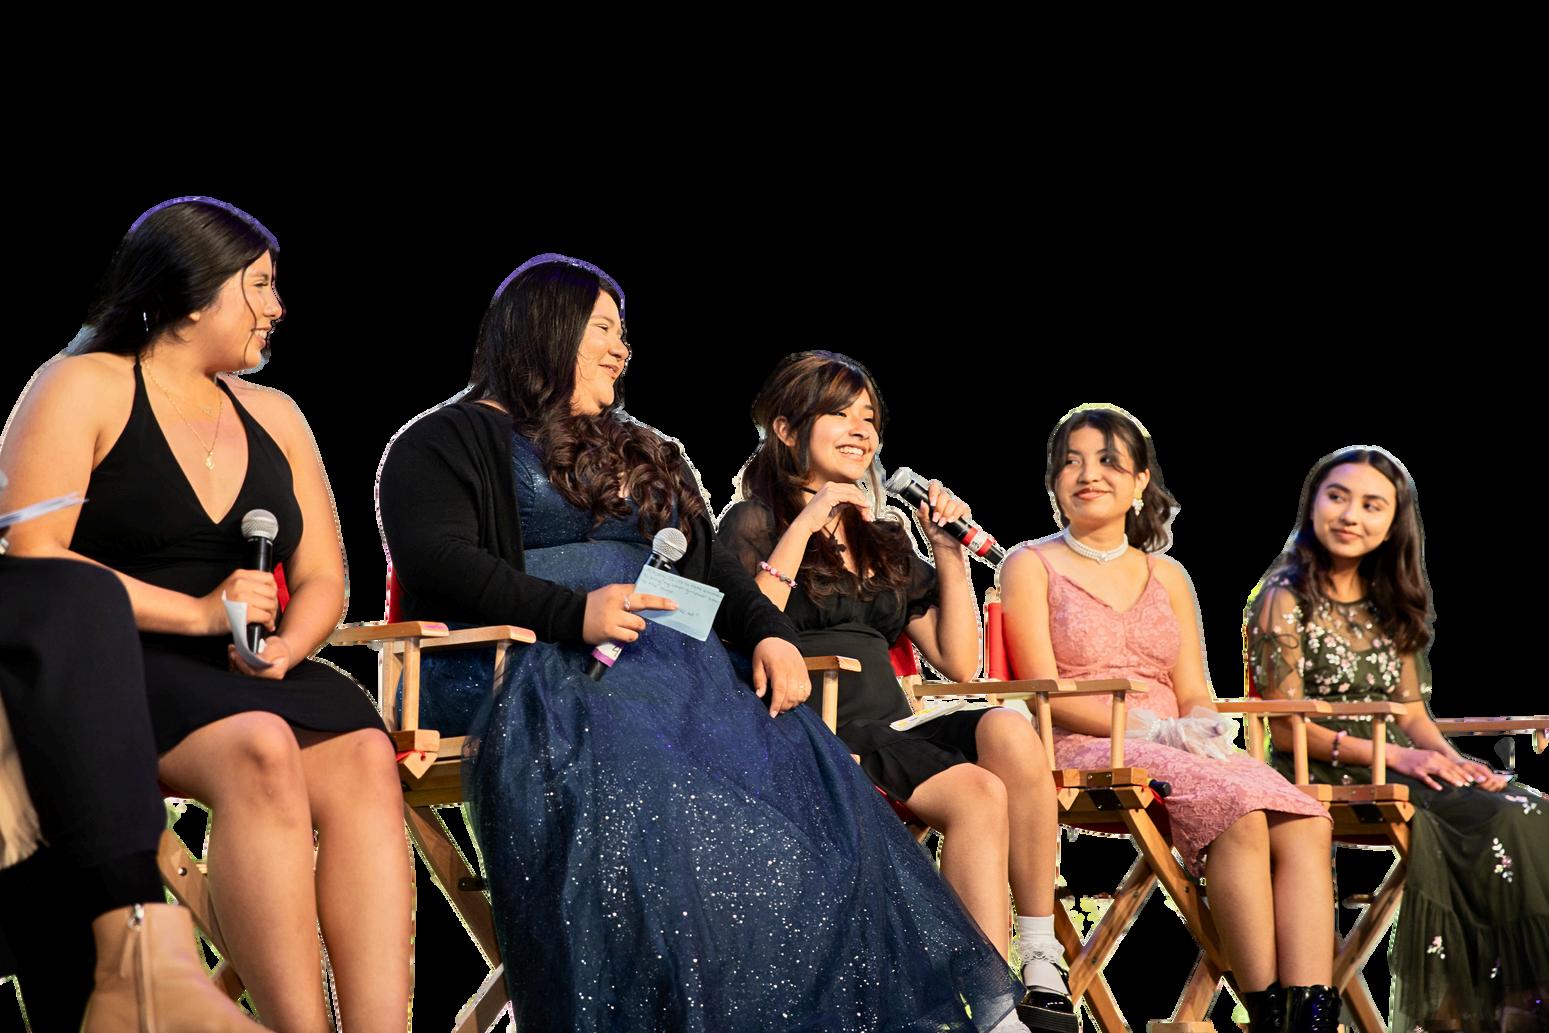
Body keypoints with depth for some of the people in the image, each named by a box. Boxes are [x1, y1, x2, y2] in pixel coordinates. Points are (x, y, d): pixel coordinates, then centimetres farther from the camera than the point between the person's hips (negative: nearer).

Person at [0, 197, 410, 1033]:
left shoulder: (272, 416, 21)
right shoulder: (82, 390, 3)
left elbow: (322, 579, 18)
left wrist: (285, 645, -6)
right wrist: (197, 613, -12)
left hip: (247, 678, 5)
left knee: (364, 757, -27)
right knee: (260, 750, -35)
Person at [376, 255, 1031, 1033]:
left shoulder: (640, 455, 33)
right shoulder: (446, 443, 9)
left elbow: (713, 567, 26)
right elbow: (440, 561, -8)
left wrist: (768, 632, 3)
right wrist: (574, 613, -22)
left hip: (667, 666, 6)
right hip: (523, 673, -6)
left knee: (801, 779, -20)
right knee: (630, 793, -40)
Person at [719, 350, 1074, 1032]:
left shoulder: (885, 540, 24)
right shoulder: (753, 523, 7)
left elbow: (958, 663, 20)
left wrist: (950, 553, 12)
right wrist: (803, 527, -10)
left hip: (893, 737, 5)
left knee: (1007, 729, -28)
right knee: (978, 794, -31)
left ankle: (1043, 968, -26)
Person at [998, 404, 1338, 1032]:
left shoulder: (1166, 576, 23)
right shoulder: (1030, 566, 8)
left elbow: (1194, 695, 16)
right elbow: (1046, 691, -4)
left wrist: (1205, 727, -10)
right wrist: (1152, 727, -18)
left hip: (1180, 754, 5)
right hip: (1080, 755, -5)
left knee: (1305, 824, -26)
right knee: (1239, 810, -34)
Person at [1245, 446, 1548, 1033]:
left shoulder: (1389, 604, 18)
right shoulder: (1284, 599, -2)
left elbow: (1412, 715, 15)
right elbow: (1288, 727, -9)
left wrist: (1452, 759, -8)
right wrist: (1396, 757, -18)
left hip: (1394, 768, 6)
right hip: (1319, 779, -6)